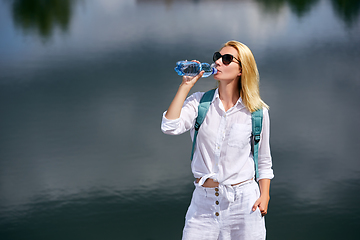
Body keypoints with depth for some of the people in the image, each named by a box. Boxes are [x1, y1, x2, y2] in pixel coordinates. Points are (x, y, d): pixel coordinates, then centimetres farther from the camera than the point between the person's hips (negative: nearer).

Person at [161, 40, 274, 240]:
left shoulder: (257, 111, -1)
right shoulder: (199, 102, 1)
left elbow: (264, 161, 8)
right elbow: (170, 127, -16)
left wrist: (264, 197, -2)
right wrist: (185, 85, -12)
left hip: (244, 201, -1)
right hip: (203, 201, 1)